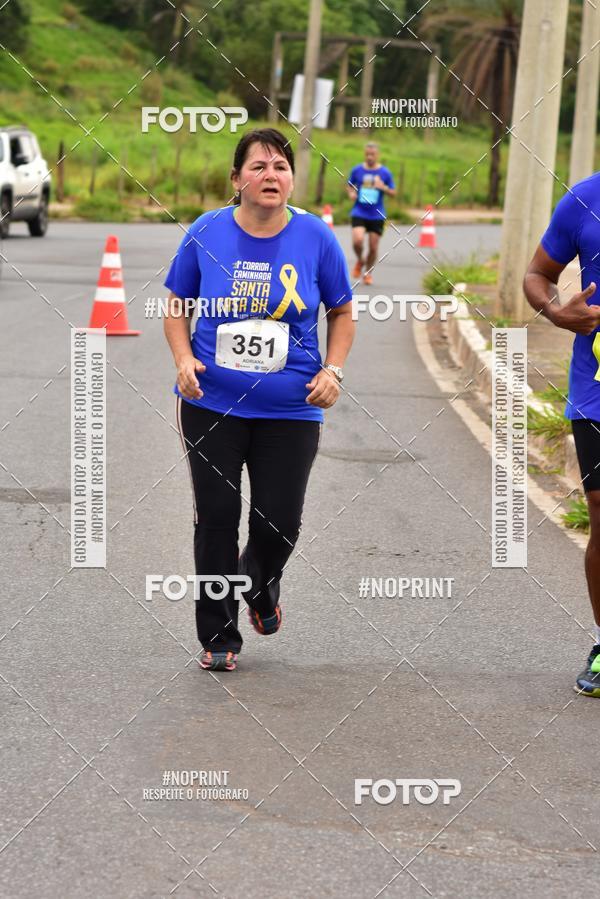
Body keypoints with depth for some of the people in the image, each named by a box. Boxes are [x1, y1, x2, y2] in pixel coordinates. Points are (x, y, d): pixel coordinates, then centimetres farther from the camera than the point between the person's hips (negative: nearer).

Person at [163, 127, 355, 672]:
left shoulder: (316, 238, -5)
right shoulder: (206, 234, -5)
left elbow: (342, 312, 7)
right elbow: (177, 305, 7)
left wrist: (333, 370, -6)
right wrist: (184, 360, -9)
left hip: (290, 408, 0)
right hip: (212, 404, 0)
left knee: (280, 522, 1)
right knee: (217, 518, 1)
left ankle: (260, 586, 37)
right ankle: (218, 636, 15)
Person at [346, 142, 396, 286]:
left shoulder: (385, 172, 0)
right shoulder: (357, 170, 2)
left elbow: (393, 193, 6)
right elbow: (349, 185, 17)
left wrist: (384, 188, -14)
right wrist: (351, 193, -5)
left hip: (377, 215, 0)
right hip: (359, 213, 0)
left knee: (373, 247, 2)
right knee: (357, 241, -20)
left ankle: (368, 273, 25)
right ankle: (359, 261, 12)